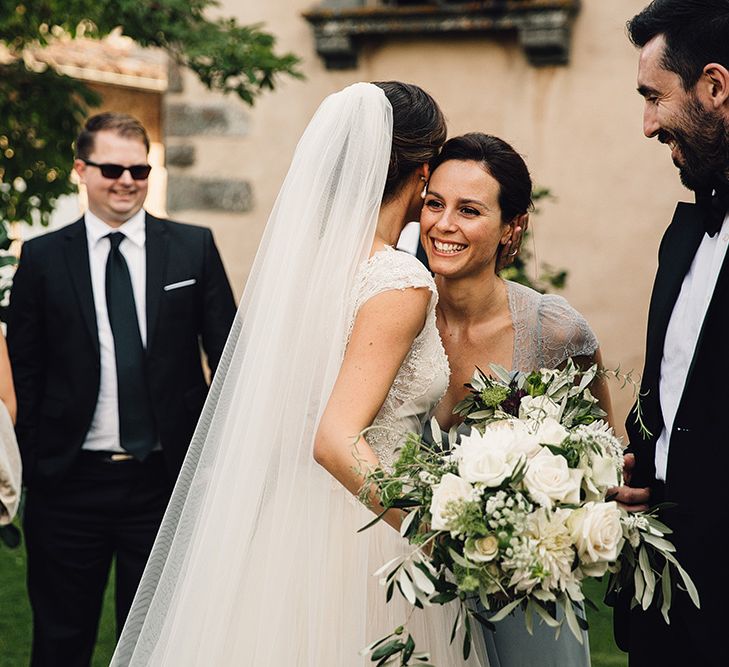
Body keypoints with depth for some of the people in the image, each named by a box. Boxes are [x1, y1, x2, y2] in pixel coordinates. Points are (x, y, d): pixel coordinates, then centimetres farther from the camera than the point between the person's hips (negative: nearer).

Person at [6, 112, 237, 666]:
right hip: (69, 481, 0)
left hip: (166, 477, 0)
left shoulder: (194, 247, 1)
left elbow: (228, 352, 4)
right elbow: (25, 370, 4)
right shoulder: (42, 257, 1)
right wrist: (33, 461, 2)